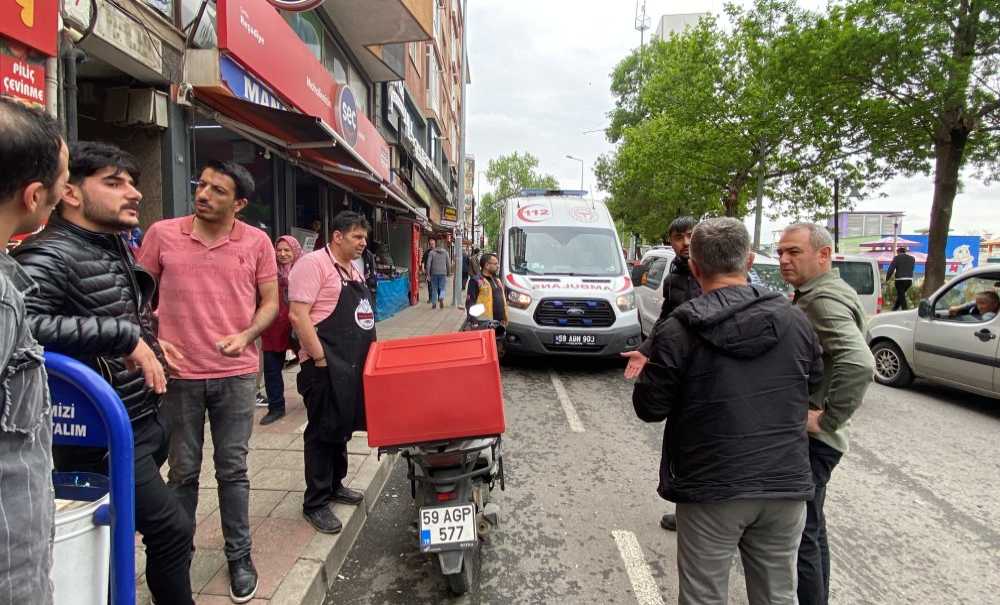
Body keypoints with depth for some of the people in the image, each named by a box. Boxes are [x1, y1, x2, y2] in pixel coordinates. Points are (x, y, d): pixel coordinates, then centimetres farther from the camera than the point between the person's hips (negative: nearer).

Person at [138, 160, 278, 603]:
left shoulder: (257, 242, -1)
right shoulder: (162, 234, 0)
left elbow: (270, 302, 4)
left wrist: (246, 336, -13)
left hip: (236, 374, 0)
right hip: (178, 373, 1)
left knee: (232, 469, 10)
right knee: (183, 470, 13)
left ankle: (239, 556, 26)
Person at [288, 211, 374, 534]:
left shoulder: (353, 270, 17)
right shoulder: (314, 263, -12)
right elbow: (298, 315, -19)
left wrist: (371, 354, 16)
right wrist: (320, 358, -21)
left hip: (353, 365, 9)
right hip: (327, 366, -9)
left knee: (342, 427, 19)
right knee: (323, 432, 0)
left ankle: (334, 485, 35)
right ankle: (315, 503, 13)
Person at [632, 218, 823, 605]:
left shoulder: (678, 330, -14)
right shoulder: (794, 320, 1)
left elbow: (650, 409, -9)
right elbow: (817, 387, 13)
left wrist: (651, 370, 10)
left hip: (712, 489, -4)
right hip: (786, 485, 5)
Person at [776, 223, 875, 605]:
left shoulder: (824, 299, -19)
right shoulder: (812, 295, 12)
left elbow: (859, 363, -34)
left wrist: (827, 420, -25)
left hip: (811, 440, -10)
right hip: (805, 435, 10)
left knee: (800, 535, -2)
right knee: (810, 530, 22)